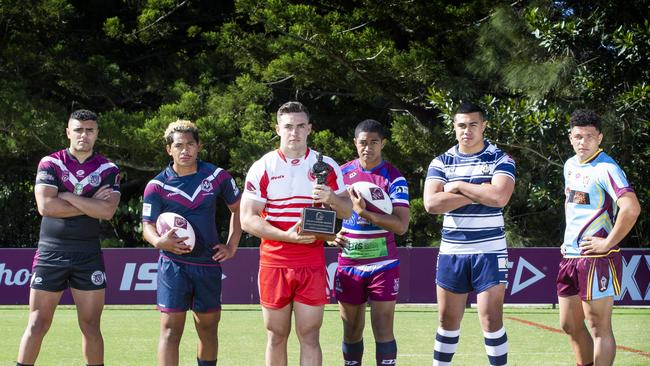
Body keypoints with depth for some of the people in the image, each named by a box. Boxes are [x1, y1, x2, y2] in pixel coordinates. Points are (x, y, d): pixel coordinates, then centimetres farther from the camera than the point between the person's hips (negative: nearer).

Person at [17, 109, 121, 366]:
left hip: (88, 256, 1)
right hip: (50, 251, -1)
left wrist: (68, 196, -12)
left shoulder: (108, 169, 4)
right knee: (38, 324, -1)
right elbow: (45, 206, -13)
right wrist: (90, 205, -10)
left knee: (91, 326, 3)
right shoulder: (50, 163, 1)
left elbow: (107, 211, -12)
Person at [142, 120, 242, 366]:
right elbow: (147, 225, -6)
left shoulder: (217, 177, 2)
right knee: (170, 329, -11)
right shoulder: (157, 186, -4)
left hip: (209, 264, 3)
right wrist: (159, 241, -28)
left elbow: (238, 209, 14)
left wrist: (232, 246, 8)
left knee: (208, 327, 14)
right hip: (173, 265, -3)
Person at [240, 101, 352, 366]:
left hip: (312, 263, 0)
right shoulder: (262, 167, 0)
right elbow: (247, 219, -5)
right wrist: (286, 236, -19)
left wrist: (332, 199, -15)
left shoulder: (326, 166, 5)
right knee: (276, 336, 6)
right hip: (273, 262, 0)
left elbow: (347, 212, 9)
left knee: (309, 336, -3)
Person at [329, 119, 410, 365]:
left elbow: (401, 225, -16)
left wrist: (364, 212, -23)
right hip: (348, 264, 3)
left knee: (383, 330, -6)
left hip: (382, 266, -3)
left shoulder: (393, 178, -7)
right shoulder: (342, 173, 5)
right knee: (351, 331, 9)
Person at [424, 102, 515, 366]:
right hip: (451, 252, 3)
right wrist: (478, 194, -13)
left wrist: (460, 187, -10)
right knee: (448, 321, 9)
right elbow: (431, 203, -10)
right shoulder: (441, 163, 6)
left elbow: (499, 197, -19)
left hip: (489, 252, -3)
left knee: (491, 320, -6)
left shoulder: (500, 160, -1)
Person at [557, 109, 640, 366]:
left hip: (596, 258, -9)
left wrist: (608, 243, -20)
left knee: (599, 326, -4)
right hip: (570, 256, 9)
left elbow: (631, 208, -27)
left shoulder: (605, 169, -14)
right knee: (570, 325, 14)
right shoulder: (570, 165, 12)